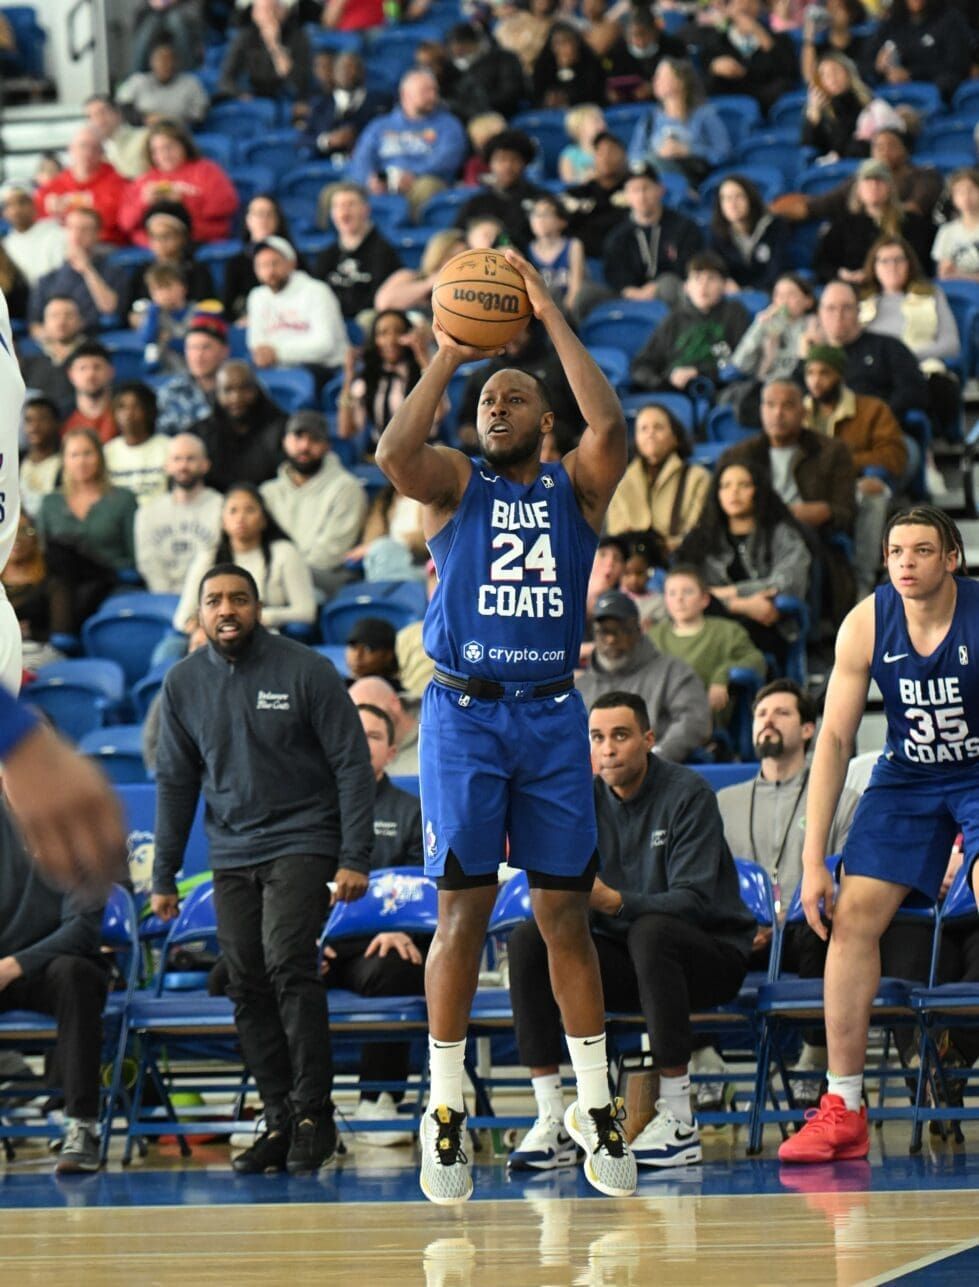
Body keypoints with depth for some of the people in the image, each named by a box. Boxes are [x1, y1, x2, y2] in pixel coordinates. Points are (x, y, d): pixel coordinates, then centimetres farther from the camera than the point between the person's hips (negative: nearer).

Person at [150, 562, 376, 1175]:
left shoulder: (306, 671, -7)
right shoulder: (184, 683, 6)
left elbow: (353, 765, -5)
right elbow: (176, 782, 13)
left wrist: (355, 858, -11)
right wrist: (164, 875, 10)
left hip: (301, 842, -5)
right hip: (231, 855, 5)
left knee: (288, 964, -20)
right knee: (248, 987, 1)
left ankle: (314, 1113, -14)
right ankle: (281, 1121, 8)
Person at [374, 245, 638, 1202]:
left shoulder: (576, 486, 8)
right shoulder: (454, 483, 6)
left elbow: (610, 425, -14)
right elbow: (393, 453, -17)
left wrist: (550, 318, -13)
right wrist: (447, 357, -16)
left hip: (551, 718, 1)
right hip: (464, 715, -1)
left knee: (566, 913, 3)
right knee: (463, 911, -3)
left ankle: (594, 1107, 11)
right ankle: (446, 1111, 4)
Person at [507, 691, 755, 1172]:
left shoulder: (687, 794, -13)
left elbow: (693, 901, -23)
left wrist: (616, 902, -38)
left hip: (711, 952, -5)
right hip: (624, 958, 5)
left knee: (651, 932, -37)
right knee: (528, 940, -17)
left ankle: (678, 1122, -31)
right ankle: (551, 1122, -22)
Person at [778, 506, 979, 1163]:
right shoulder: (866, 624, -14)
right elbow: (834, 740, -8)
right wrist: (813, 859, -11)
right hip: (909, 776, 4)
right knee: (853, 916, -6)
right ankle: (843, 1110, 0)